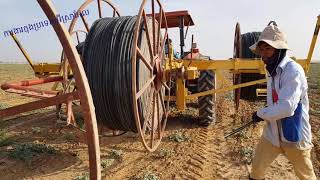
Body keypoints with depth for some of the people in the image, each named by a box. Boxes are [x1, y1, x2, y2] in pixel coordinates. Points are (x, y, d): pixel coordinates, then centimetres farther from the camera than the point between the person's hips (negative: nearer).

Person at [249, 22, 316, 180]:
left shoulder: (293, 71, -24)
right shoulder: (272, 70, 2)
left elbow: (287, 108, -32)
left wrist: (261, 114, -18)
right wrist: (265, 114, 2)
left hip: (294, 135, -6)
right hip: (273, 132, 7)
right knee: (257, 167, 16)